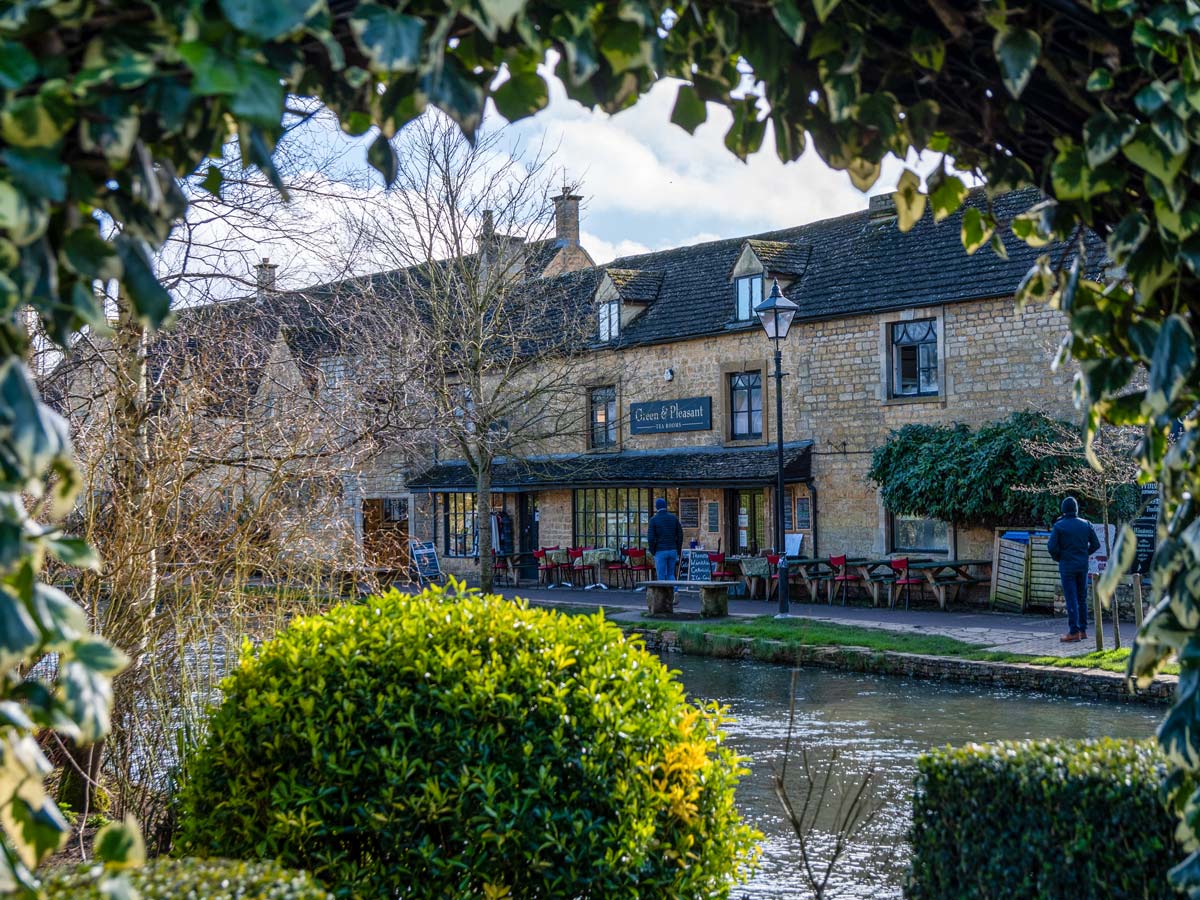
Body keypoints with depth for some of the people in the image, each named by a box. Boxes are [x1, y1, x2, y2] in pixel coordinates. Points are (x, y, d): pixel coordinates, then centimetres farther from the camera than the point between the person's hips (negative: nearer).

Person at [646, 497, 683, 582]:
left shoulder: (653, 519, -6)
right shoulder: (673, 518, 5)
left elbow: (651, 538, -10)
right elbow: (680, 535, 6)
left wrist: (652, 552, 1)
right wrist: (678, 551, 12)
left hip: (660, 552, -4)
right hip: (672, 550, 4)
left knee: (661, 576, 1)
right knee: (670, 574, 13)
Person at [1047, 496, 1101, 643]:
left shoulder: (1059, 526, -10)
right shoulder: (1086, 524, 2)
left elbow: (1052, 547, -14)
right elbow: (1096, 544, 4)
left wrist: (1057, 558, 5)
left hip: (1067, 566, -4)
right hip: (1083, 566, 4)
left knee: (1071, 599, -4)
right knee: (1082, 598, 14)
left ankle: (1074, 632, -6)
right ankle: (1083, 629, 18)